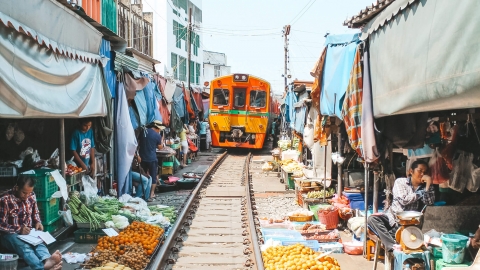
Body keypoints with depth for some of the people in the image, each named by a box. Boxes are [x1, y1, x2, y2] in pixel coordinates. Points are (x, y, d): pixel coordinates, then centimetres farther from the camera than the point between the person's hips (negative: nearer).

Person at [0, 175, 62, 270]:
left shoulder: (32, 196, 2)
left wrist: (38, 222, -3)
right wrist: (19, 229, -24)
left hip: (28, 232, 4)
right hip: (10, 234, -4)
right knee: (24, 247, -38)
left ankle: (47, 260, -66)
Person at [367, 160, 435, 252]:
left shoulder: (425, 187, 9)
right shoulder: (400, 182, 3)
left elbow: (429, 202, -8)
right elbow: (403, 200, -10)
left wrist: (429, 184, -13)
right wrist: (421, 193, -6)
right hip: (392, 217, 1)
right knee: (372, 219, -30)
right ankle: (393, 246, -38)